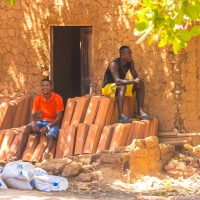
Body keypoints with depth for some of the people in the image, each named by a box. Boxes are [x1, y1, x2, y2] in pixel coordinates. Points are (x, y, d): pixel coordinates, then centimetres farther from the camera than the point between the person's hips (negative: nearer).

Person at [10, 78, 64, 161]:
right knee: (26, 129, -24)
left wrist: (48, 127, -28)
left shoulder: (58, 98, -11)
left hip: (53, 123, -4)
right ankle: (18, 156, -33)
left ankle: (46, 153, -71)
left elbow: (59, 117, -13)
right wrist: (33, 123, -24)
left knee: (50, 137, -37)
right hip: (42, 122, 4)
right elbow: (33, 115, 2)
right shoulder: (37, 99, 2)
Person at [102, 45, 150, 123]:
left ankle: (140, 111, -11)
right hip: (108, 86, -8)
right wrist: (133, 81, -44)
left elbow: (135, 76, -3)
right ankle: (121, 115, -48)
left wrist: (138, 80, -28)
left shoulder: (130, 62, -4)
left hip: (122, 85, 8)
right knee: (122, 87, -39)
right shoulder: (114, 64, -27)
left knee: (140, 86, -6)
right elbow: (117, 81, -37)